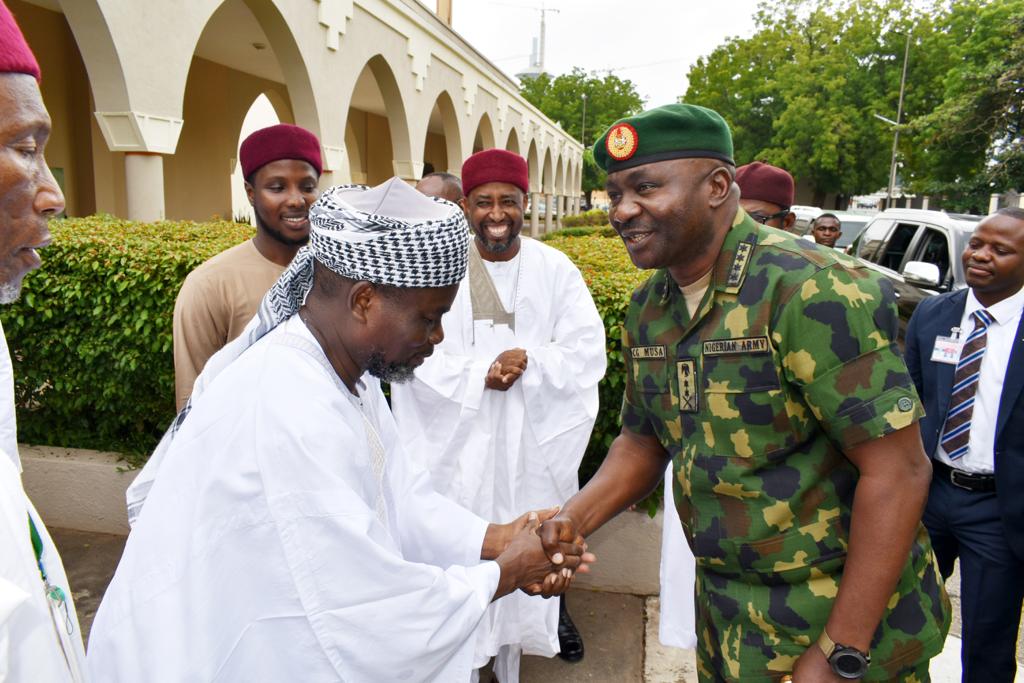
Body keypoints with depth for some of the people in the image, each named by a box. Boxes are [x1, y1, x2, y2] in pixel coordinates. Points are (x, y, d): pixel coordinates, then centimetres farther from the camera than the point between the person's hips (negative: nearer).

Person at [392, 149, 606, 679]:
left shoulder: (556, 270, -1)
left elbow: (588, 353, -7)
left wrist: (529, 362, -22)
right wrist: (481, 374, -23)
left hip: (539, 438, 2)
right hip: (464, 441, -1)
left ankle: (553, 609, 48)